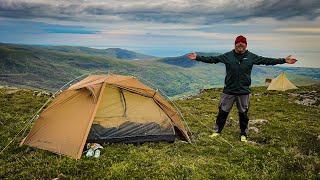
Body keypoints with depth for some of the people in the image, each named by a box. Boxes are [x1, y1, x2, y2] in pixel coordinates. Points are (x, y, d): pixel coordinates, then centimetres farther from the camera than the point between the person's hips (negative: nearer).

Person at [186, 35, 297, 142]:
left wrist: (284, 60, 1)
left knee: (243, 113, 11)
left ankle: (244, 134, 26)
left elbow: (266, 60, 3)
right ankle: (217, 131, 22)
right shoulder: (227, 56, -3)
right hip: (228, 91, -1)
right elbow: (212, 59, -3)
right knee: (223, 111, 6)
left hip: (244, 91, 1)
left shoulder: (251, 57, 0)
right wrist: (197, 58, -9)